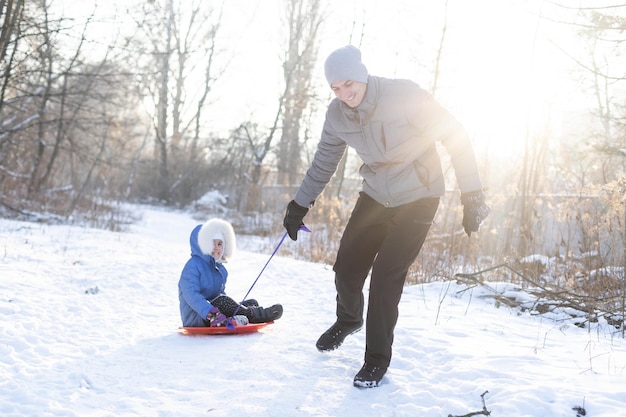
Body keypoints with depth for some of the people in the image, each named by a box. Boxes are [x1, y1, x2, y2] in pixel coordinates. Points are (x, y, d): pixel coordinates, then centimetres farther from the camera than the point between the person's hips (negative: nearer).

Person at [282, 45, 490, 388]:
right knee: (346, 269, 2)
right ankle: (349, 320, 38)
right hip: (376, 195, 5)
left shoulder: (404, 96, -24)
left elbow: (455, 136, -20)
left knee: (386, 275, -12)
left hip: (417, 198, -5)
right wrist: (299, 205, 13)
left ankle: (377, 360, 8)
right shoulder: (337, 115, -8)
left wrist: (472, 195, -23)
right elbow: (324, 161, 9)